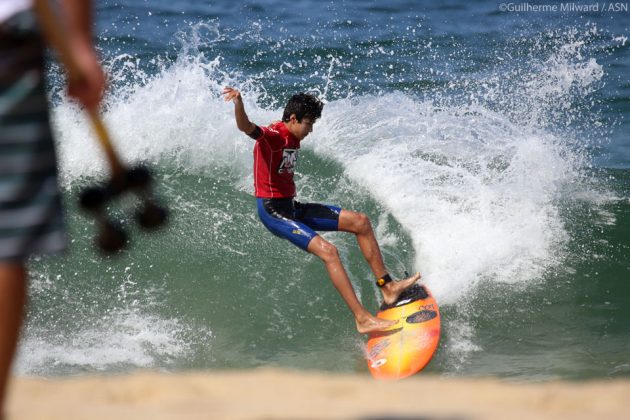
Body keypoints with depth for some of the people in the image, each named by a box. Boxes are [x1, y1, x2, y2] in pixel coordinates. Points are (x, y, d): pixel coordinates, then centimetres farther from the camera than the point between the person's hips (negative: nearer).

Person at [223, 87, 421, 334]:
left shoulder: (294, 139, 10)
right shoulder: (272, 136, -18)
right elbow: (246, 127, -41)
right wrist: (238, 102, -59)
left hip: (292, 206, 10)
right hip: (272, 210, -10)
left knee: (360, 222, 7)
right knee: (328, 251, -26)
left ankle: (387, 287, 12)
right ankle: (362, 318, -26)